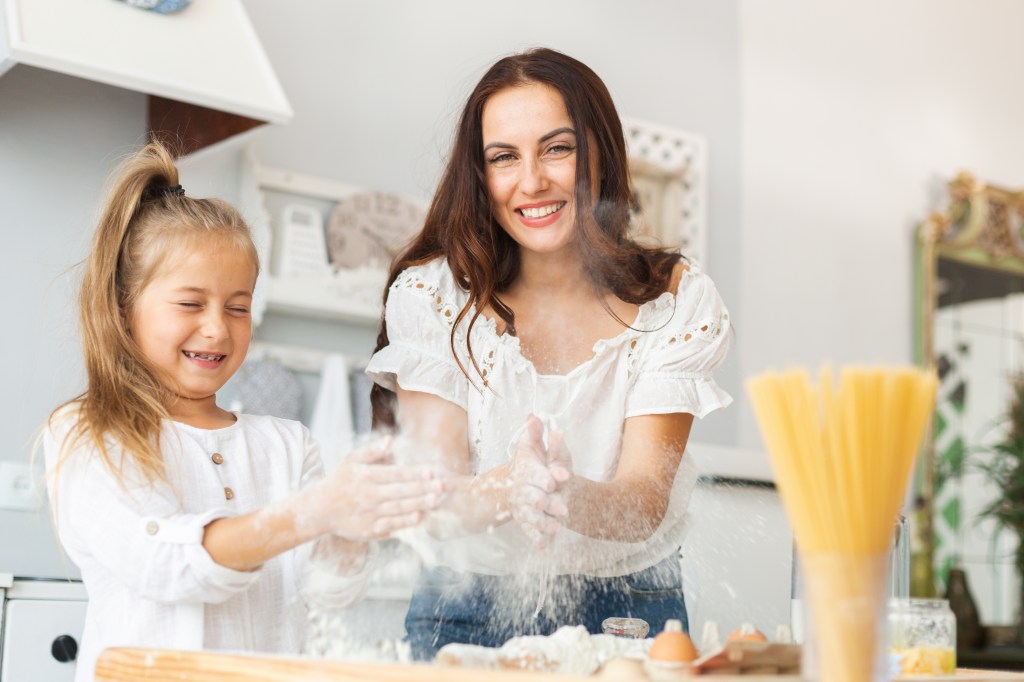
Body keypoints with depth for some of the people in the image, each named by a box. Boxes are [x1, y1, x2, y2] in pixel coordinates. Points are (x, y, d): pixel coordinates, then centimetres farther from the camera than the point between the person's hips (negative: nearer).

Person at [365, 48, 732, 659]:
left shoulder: (678, 300, -1)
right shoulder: (431, 294, -2)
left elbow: (646, 505, -11)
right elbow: (433, 505, -9)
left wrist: (568, 494, -33)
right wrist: (506, 488, -32)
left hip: (628, 611, 0)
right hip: (469, 609, 0)